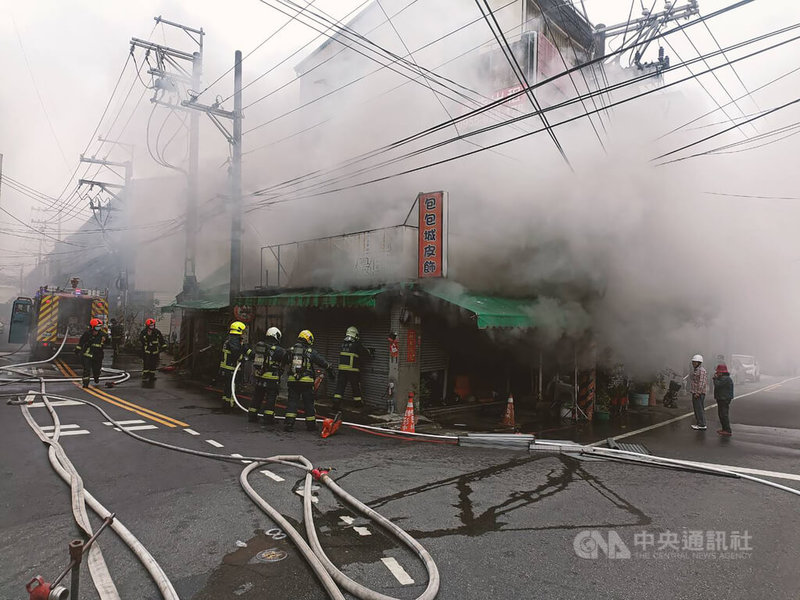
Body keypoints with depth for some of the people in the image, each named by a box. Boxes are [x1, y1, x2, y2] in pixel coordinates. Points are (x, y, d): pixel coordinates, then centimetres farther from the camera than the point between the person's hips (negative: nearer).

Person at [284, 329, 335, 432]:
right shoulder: (311, 352, -2)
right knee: (309, 403, 7)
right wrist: (330, 370, 17)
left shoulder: (291, 350, 9)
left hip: (292, 380, 3)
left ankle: (288, 423, -3)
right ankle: (311, 425, 16)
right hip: (306, 381, -3)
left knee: (292, 402, 6)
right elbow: (323, 361, 4)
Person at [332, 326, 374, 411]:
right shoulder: (357, 344, -8)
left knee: (340, 386, 5)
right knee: (356, 387, 11)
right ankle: (358, 402, 24)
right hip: (353, 369, -4)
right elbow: (364, 351, 3)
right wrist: (370, 352, 24)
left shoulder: (343, 343, 9)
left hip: (342, 368, 4)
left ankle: (336, 403, -3)